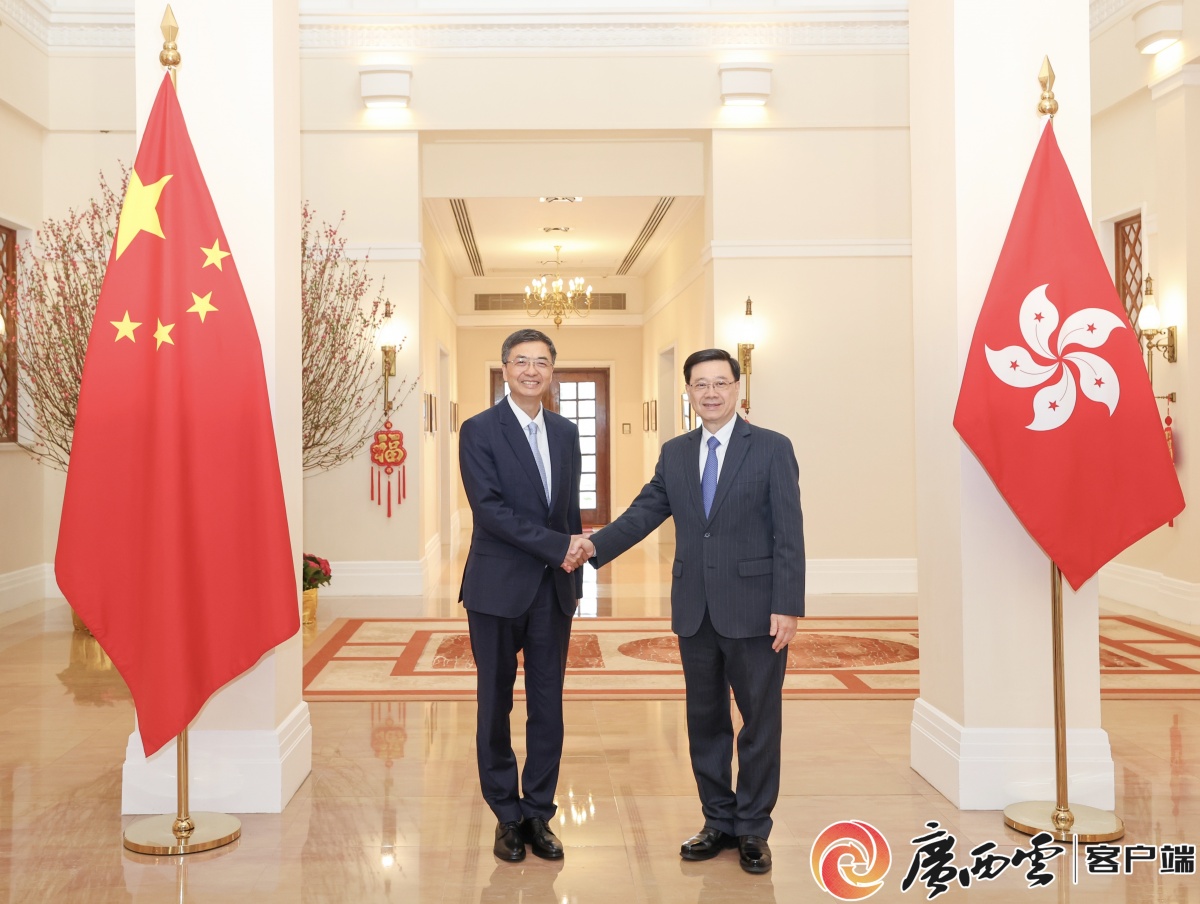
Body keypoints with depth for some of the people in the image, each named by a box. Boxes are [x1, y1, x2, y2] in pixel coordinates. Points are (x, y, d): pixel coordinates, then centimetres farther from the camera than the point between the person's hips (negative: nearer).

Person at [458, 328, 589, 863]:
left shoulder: (566, 433, 10)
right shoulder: (479, 431, -7)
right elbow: (489, 507, -16)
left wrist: (574, 568, 10)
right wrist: (558, 546, -18)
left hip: (554, 589, 4)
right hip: (498, 589, -4)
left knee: (548, 708, 8)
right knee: (496, 706, 7)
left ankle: (538, 815, 21)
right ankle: (506, 817, 21)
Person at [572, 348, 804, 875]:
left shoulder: (772, 449, -4)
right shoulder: (674, 454, 10)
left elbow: (789, 533, -9)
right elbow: (645, 511, 4)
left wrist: (787, 606, -14)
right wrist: (597, 544, -12)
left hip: (753, 611, -4)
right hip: (695, 612, 4)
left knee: (760, 722, 6)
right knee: (705, 721, 13)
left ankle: (752, 830, 20)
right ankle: (719, 822, 27)